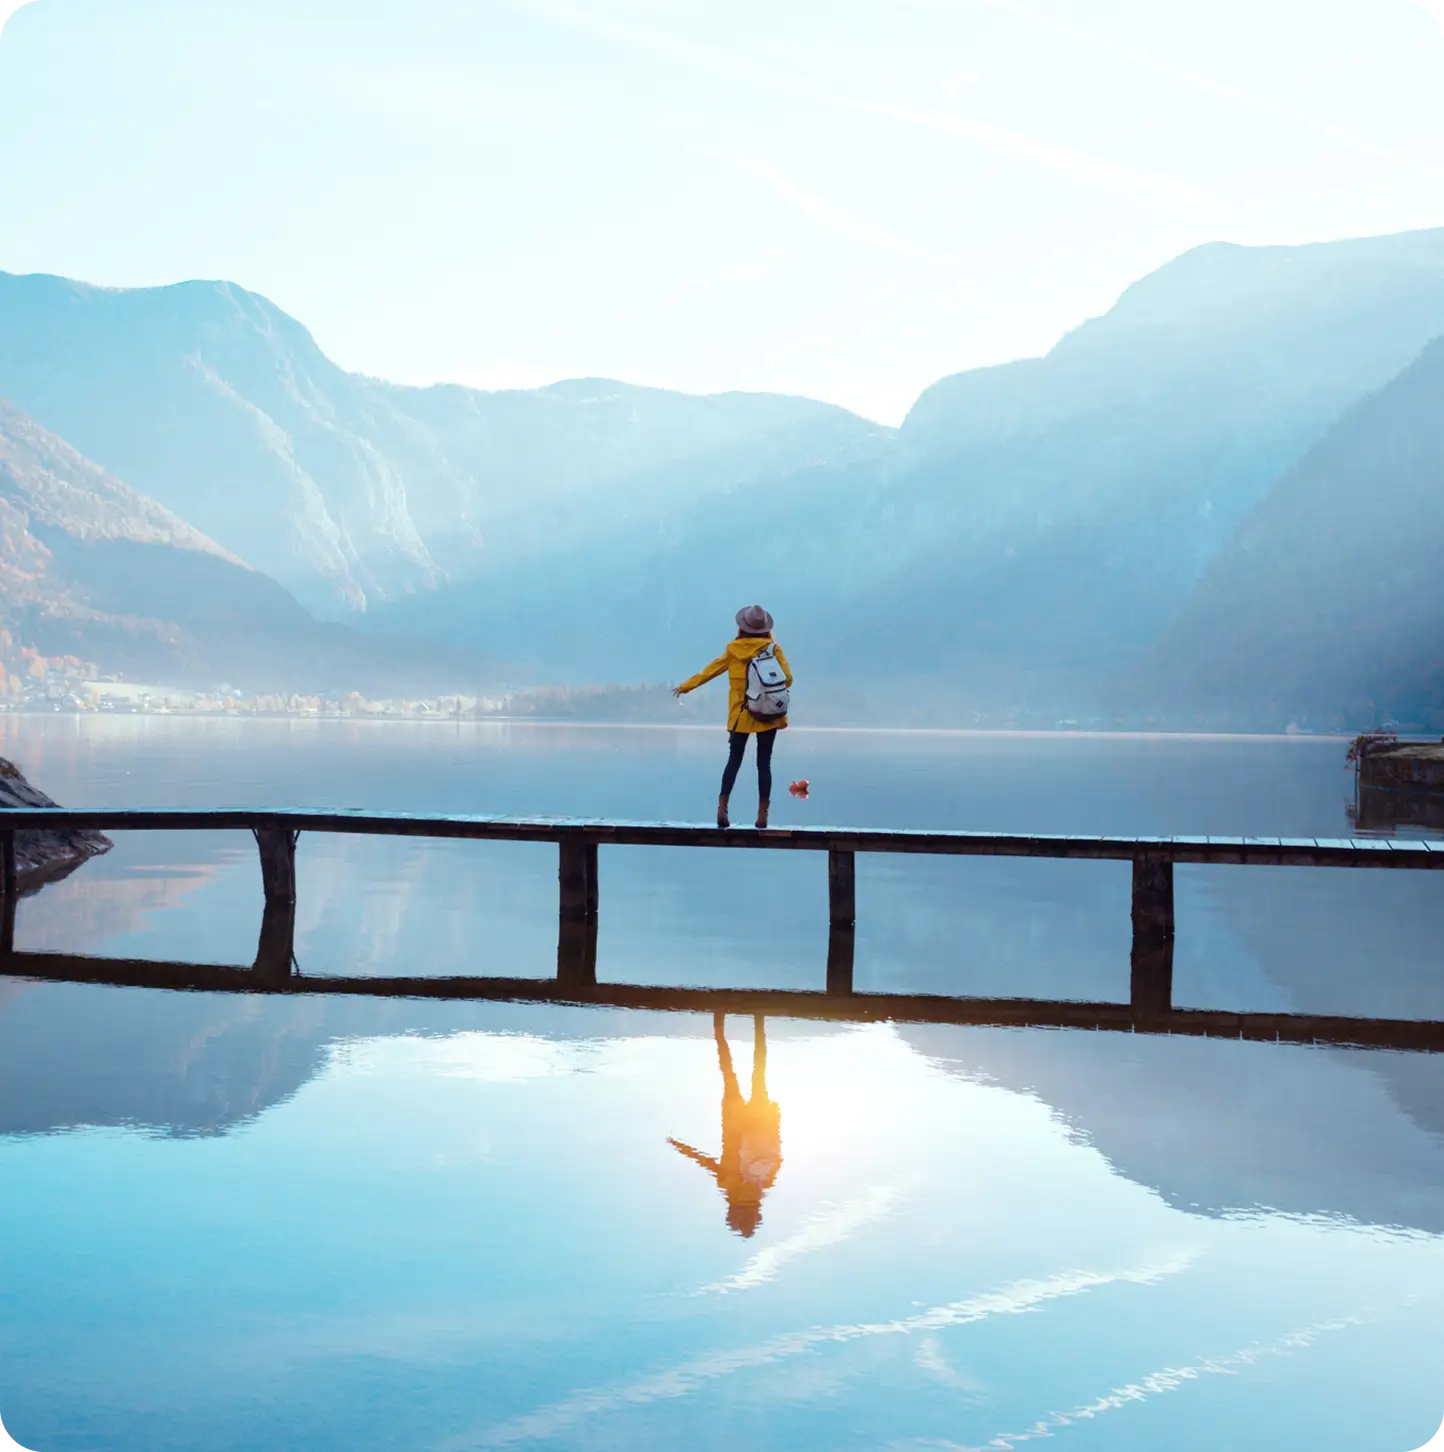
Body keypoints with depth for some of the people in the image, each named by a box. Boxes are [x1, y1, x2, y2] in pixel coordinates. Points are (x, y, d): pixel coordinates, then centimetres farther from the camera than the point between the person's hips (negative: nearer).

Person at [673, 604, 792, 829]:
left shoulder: (733, 649, -1)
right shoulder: (773, 648, -5)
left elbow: (709, 671, 6)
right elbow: (787, 678, -7)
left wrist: (685, 686, 18)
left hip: (740, 715, 1)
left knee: (734, 760, 7)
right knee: (764, 763, 2)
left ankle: (722, 808, -5)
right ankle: (762, 815, 0)